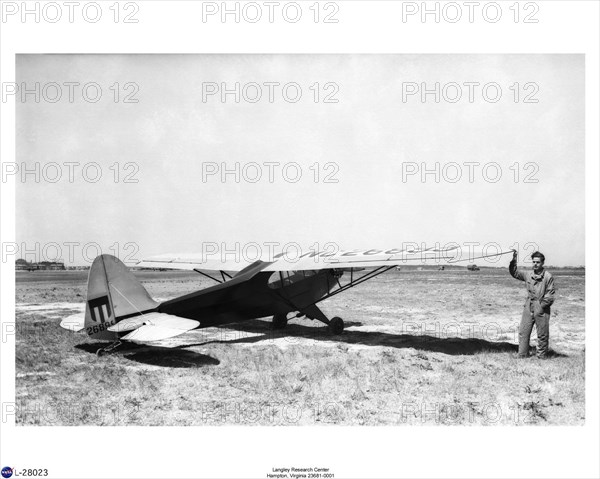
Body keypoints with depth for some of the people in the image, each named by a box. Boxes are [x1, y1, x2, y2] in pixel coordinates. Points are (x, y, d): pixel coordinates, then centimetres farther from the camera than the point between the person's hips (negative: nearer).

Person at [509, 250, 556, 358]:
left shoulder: (548, 277, -7)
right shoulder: (528, 275, 7)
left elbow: (550, 295, -7)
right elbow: (515, 273, 16)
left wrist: (541, 306, -11)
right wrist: (514, 260, 4)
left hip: (541, 309, -4)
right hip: (528, 308, 4)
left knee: (542, 335, 5)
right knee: (523, 332, 5)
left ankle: (542, 356, 17)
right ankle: (522, 355, 14)